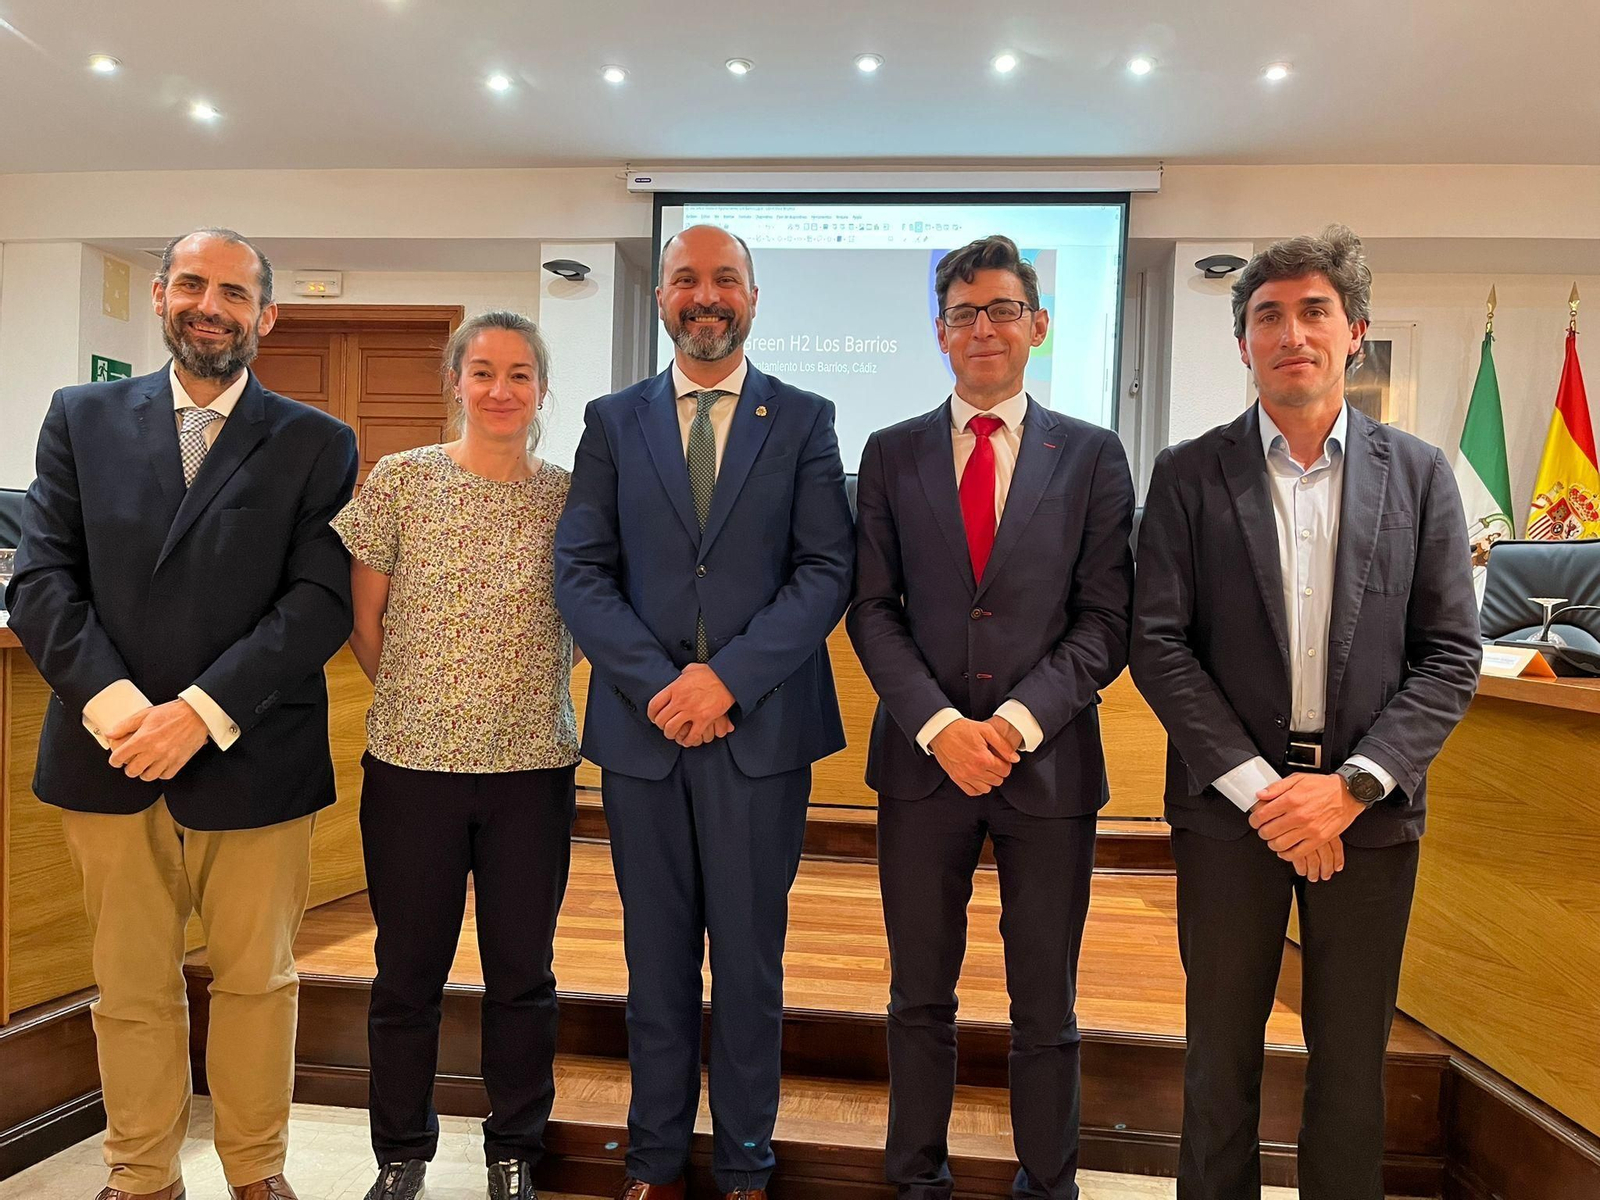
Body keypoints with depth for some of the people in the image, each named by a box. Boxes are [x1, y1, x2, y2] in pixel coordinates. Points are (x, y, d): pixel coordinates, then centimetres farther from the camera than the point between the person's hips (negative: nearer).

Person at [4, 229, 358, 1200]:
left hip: (252, 758, -1)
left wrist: (203, 711, -16)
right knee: (131, 989, 13)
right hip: (111, 754, 2)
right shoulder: (83, 418, 9)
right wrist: (114, 707, -12)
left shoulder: (318, 444, 2)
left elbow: (323, 601, -7)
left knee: (257, 981, 11)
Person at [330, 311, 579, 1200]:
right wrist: (418, 697, 5)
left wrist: (526, 693, 4)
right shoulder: (401, 480, 0)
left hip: (533, 767, 1)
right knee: (409, 970, 12)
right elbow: (362, 617, 4)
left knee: (522, 972, 11)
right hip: (413, 761, 0)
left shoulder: (568, 496, 2)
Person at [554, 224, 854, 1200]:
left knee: (750, 959, 9)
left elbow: (827, 570, -4)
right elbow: (580, 571, 1)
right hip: (641, 727, 2)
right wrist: (658, 684, -11)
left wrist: (728, 677, -14)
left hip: (762, 728, -1)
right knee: (658, 959, 13)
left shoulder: (805, 420, 4)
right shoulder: (613, 422, 9)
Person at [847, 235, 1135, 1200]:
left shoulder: (1093, 456, 4)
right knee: (921, 997, 14)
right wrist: (940, 725, -11)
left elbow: (1108, 618, -1)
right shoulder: (892, 453, 6)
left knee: (1046, 1007, 12)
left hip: (1050, 763, 0)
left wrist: (1019, 719, -14)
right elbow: (872, 608, 1)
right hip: (922, 759, 1)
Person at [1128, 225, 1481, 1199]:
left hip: (1368, 811, 1)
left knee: (1353, 1063, 15)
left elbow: (1452, 655, 0)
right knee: (1222, 1054, 13)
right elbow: (1160, 644, -6)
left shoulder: (1419, 475, 3)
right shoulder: (1188, 475, -1)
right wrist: (1258, 787, -13)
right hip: (1229, 807, -1)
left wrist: (1354, 783, -12)